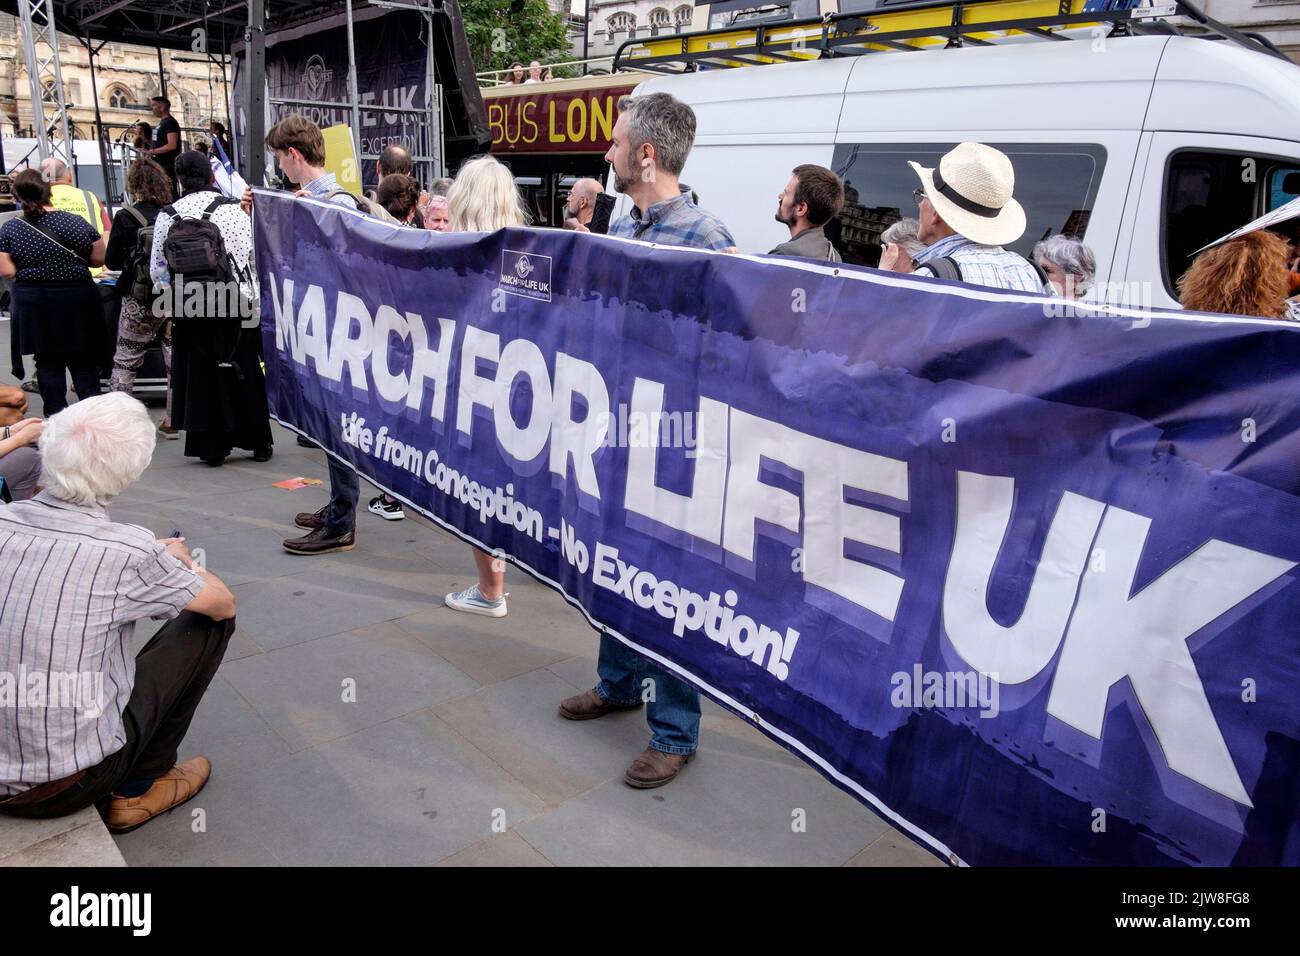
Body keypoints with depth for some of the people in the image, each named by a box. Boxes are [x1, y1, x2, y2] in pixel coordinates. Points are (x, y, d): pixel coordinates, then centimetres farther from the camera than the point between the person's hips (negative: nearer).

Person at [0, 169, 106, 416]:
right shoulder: (75, 223, -9)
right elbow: (100, 259, -3)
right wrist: (107, 238, 14)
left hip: (33, 304, 1)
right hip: (76, 302, -1)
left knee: (47, 361, 11)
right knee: (84, 361, 8)